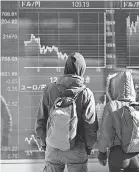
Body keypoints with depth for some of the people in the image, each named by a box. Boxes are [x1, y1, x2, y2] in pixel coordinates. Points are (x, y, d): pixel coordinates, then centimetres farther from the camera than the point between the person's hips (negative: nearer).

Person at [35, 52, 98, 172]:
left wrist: (44, 141, 14)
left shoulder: (50, 89, -6)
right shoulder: (86, 94, -11)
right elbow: (91, 125, -9)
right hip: (76, 150, -2)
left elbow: (40, 120, -1)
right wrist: (89, 146, 8)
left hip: (53, 148, 2)